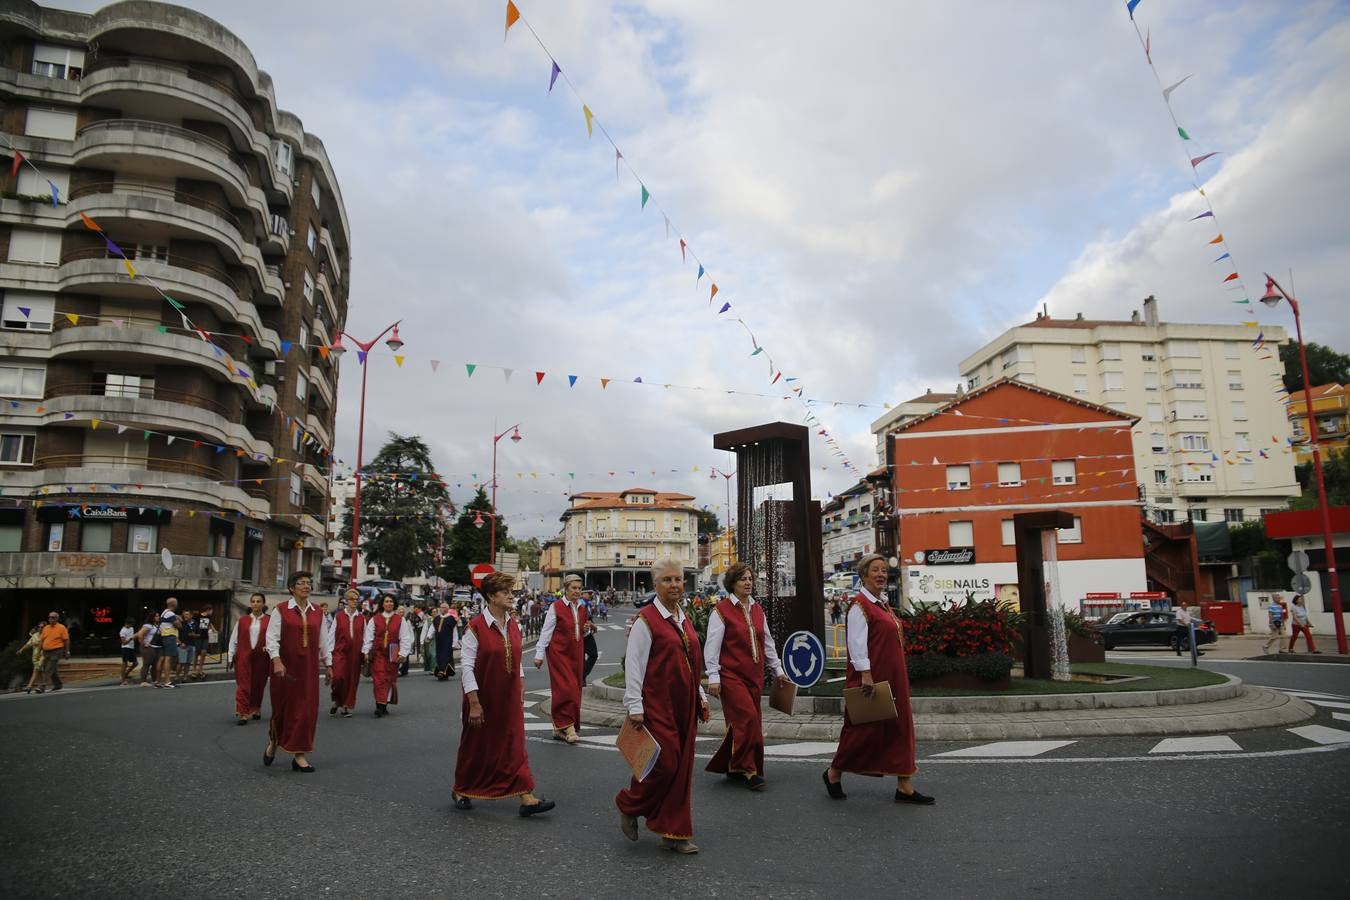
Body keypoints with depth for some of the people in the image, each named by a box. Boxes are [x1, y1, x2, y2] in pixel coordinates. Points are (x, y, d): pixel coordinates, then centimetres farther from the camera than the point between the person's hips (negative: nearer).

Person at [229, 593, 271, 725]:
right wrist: (230, 657, 6)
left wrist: (269, 647, -15)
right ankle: (242, 713, -2)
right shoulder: (242, 620, 6)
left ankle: (255, 709, 30)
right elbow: (234, 640, 8)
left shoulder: (269, 620, 0)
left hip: (261, 658, 0)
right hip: (243, 657, 0)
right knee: (243, 686, -4)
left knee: (258, 685, 11)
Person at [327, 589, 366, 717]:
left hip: (355, 654, 2)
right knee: (338, 677, -13)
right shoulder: (338, 616, 1)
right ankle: (336, 701, 14)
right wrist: (329, 653, -2)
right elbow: (331, 635, 1)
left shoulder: (361, 618, 6)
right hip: (340, 652, -2)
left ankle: (346, 706, 18)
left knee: (352, 680, 4)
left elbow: (365, 637, 7)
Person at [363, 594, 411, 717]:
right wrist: (366, 651, -3)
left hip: (392, 654, 1)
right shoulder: (375, 619, 3)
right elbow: (368, 636, 4)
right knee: (379, 679, -9)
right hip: (378, 653, -1)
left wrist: (402, 653, -4)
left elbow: (405, 638, 2)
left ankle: (384, 706, 15)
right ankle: (380, 706, -10)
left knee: (390, 679, 5)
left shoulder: (400, 620, 3)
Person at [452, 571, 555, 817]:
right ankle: (460, 791, 34)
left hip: (509, 698, 5)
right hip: (484, 697, -5)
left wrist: (521, 690, 10)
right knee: (475, 745, 12)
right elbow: (466, 665, -16)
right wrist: (474, 703, -18)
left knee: (515, 745, 2)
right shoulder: (475, 627, -16)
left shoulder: (513, 625, 3)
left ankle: (526, 798, 1)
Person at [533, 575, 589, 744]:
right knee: (565, 689, -11)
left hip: (575, 653, 6)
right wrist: (539, 654, -11)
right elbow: (546, 631, -8)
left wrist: (586, 630, 0)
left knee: (574, 690, 7)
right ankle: (567, 727, -5)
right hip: (559, 652, -6)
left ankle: (559, 728, 18)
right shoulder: (556, 607, -8)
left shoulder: (582, 609, 10)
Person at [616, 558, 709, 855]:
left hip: (684, 705, 7)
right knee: (664, 762, -7)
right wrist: (634, 706, -15)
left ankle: (674, 834, 20)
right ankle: (628, 806, 20)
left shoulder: (684, 619, 13)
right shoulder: (646, 620, -10)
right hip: (657, 705, -7)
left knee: (682, 767, 9)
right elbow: (633, 665, -13)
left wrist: (700, 696, 17)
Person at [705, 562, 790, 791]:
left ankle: (733, 767, 23)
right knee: (748, 717, -13)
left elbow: (767, 643, 20)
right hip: (731, 675, -6)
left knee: (742, 722, 8)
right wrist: (713, 677, -13)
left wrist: (777, 670, 20)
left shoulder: (757, 609, 13)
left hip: (754, 675, 6)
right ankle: (747, 769, -2)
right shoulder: (721, 611, -7)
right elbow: (712, 646, -9)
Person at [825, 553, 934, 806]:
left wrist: (898, 678, 19)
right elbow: (857, 642, -20)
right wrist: (865, 675, -25)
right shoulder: (860, 605, -13)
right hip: (871, 677, -9)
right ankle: (834, 773, 17)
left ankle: (904, 786, 13)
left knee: (899, 727, 8)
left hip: (893, 678, 9)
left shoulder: (881, 604, 15)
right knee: (865, 728, 0)